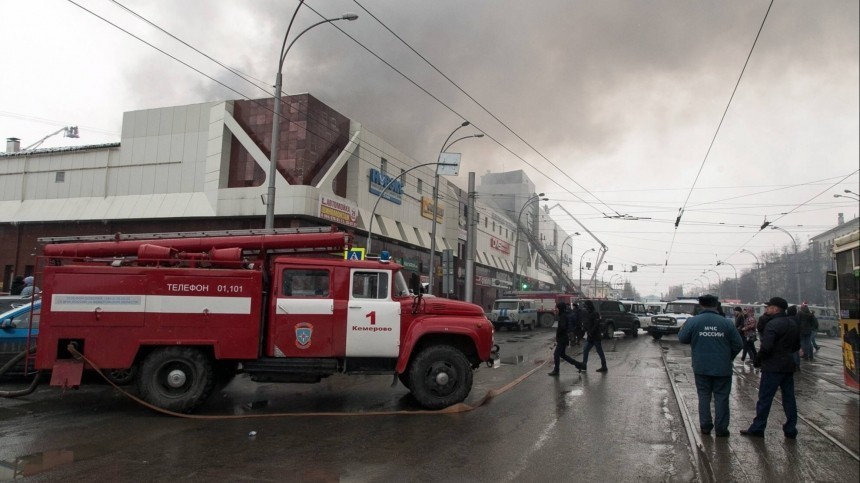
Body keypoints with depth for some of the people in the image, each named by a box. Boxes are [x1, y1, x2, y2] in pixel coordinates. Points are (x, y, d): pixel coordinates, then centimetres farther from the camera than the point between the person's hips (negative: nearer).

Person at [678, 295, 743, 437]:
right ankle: (721, 428, 12)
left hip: (701, 367, 0)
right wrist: (729, 357, 13)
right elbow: (738, 344, -2)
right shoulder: (726, 322, -6)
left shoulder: (693, 321, -8)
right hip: (722, 368, 0)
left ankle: (705, 426, 16)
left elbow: (682, 338, -4)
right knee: (721, 397, 8)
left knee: (704, 396, 12)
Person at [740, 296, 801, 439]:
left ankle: (757, 428, 5)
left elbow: (766, 347, -24)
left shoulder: (773, 324, -18)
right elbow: (797, 346, 20)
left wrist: (758, 361, -9)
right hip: (789, 366, 8)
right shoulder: (793, 323, 11)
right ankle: (790, 429, 16)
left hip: (773, 367, -8)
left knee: (765, 398, -1)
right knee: (789, 398, 11)